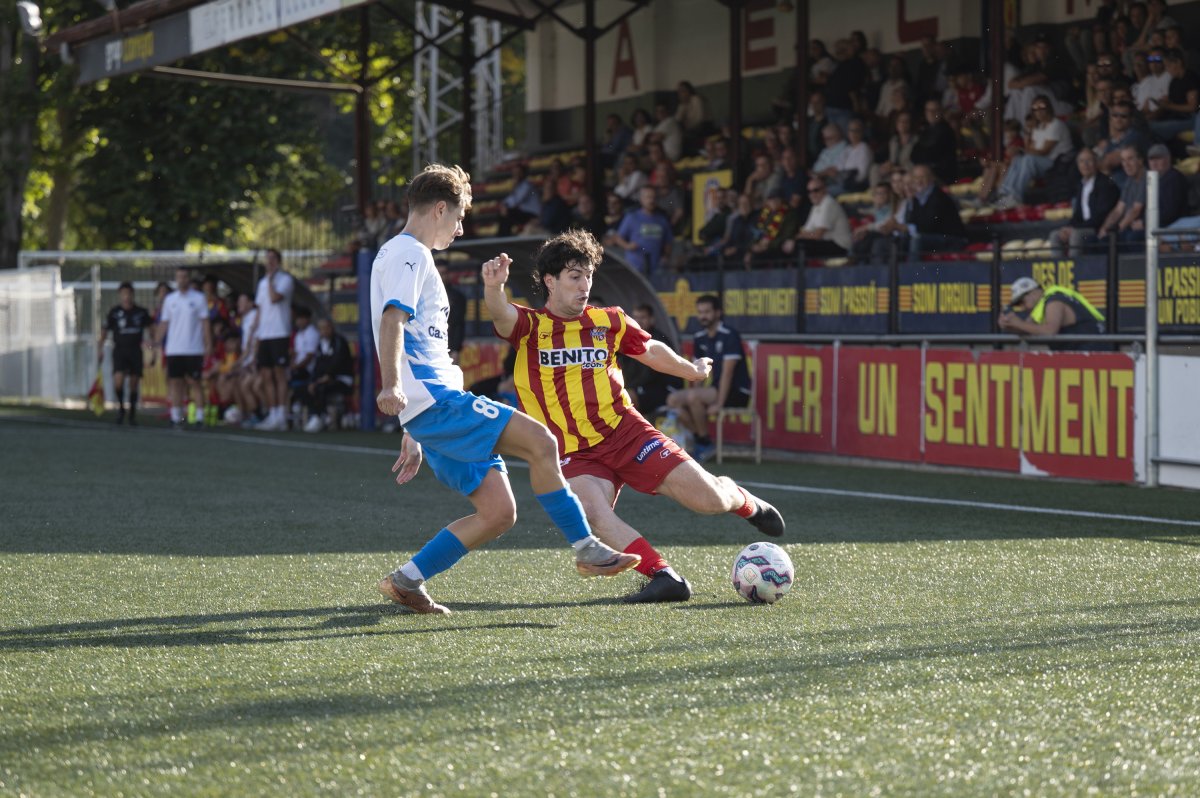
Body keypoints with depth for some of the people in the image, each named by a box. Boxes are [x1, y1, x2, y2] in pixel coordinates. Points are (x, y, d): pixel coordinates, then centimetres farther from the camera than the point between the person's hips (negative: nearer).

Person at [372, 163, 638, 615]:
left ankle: (405, 581, 5)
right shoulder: (408, 254, -3)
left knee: (499, 513, 2)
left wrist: (413, 435, 31)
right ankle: (587, 550, -12)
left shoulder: (411, 256, 28)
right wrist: (392, 386, -37)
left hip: (437, 401, 10)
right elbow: (392, 320, -21)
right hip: (435, 401, -10)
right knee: (540, 442, -18)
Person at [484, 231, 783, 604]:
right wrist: (494, 287, -47)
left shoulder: (609, 321, 8)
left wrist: (691, 370, 41)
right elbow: (502, 316, -24)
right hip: (574, 453, -1)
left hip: (626, 432, 2)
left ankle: (742, 500, 28)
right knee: (593, 514, -33)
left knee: (708, 499, -7)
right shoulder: (530, 326, -1)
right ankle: (664, 577, -28)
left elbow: (651, 350, 27)